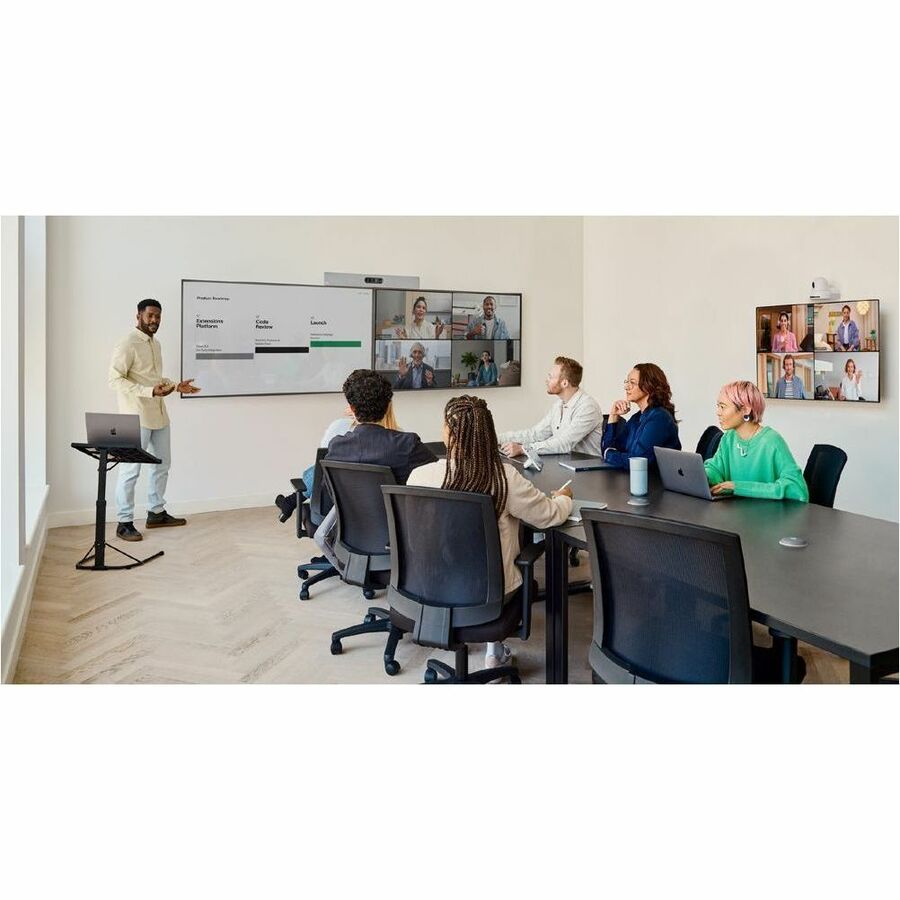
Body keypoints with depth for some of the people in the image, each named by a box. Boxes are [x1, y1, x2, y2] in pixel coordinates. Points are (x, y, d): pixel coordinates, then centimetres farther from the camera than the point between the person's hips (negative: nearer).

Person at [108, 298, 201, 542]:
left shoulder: (155, 344, 15)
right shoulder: (127, 344, -12)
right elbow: (115, 379, -19)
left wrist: (176, 385, 10)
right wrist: (149, 391, -27)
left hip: (158, 415, 9)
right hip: (136, 417, -9)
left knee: (162, 464, 15)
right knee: (131, 470, -3)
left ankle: (156, 513, 28)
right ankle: (124, 523, 6)